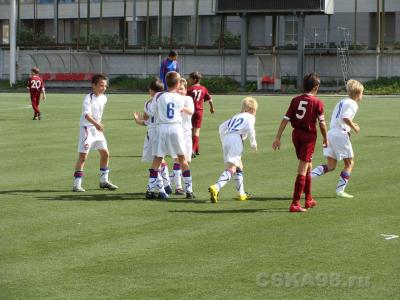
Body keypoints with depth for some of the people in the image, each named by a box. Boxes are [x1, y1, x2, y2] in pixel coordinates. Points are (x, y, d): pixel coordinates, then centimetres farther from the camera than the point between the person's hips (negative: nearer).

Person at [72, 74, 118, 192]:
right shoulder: (88, 98, -19)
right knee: (83, 156, -7)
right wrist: (96, 124, -46)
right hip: (87, 128, -8)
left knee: (105, 153, 10)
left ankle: (104, 181, 24)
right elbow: (87, 114, -32)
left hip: (98, 128, 8)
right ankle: (76, 184, -5)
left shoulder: (103, 98, 6)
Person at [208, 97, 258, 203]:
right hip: (236, 139, -7)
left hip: (226, 139, 7)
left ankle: (241, 194, 26)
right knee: (231, 168, -16)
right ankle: (216, 188, -38)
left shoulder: (236, 117, 30)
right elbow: (250, 129, -8)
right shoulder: (250, 117, 11)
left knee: (239, 166, 22)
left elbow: (222, 127, 26)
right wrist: (253, 143, 2)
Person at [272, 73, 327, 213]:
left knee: (308, 166, 22)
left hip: (296, 134, 5)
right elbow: (322, 124, -7)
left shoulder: (295, 100, 2)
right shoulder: (317, 102, -9)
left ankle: (309, 199, 33)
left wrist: (278, 138, 1)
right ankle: (295, 204, -9)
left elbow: (285, 120, -1)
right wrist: (325, 139, 8)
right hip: (309, 136, -5)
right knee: (303, 170, -5)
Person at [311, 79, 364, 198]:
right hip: (340, 135, -8)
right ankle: (340, 189, 0)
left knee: (331, 166, 9)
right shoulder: (352, 104, -6)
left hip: (331, 133, 8)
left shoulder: (341, 102, 21)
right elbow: (345, 117, -21)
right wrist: (354, 127, -8)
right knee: (349, 163, 5)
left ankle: (309, 175, -10)